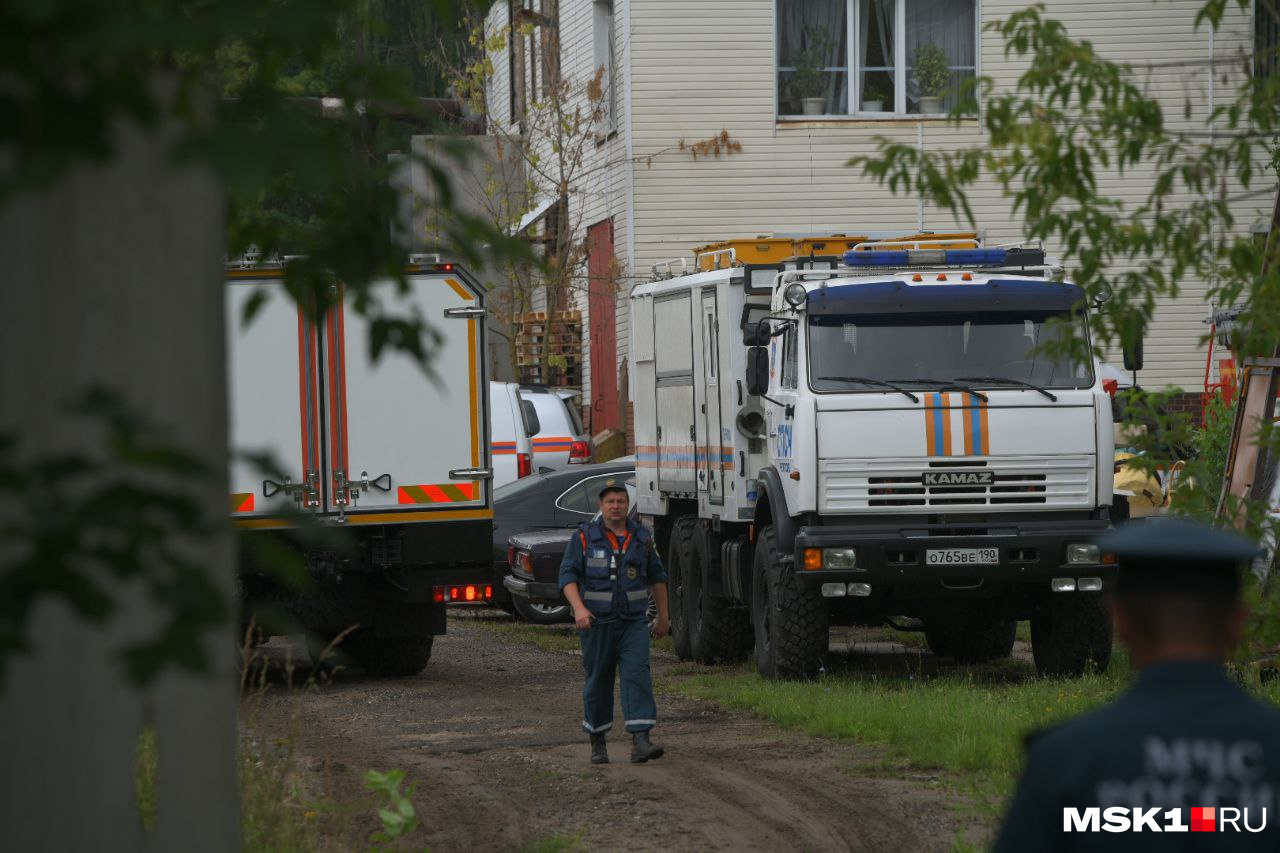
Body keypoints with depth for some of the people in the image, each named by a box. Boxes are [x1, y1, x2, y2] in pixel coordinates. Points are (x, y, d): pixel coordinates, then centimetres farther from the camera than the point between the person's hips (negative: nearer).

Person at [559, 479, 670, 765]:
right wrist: (579, 608, -22)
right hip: (597, 621, -1)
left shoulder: (642, 537, 8)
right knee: (598, 681, 6)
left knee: (637, 675, -13)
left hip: (634, 622, 1)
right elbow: (568, 576, -7)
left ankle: (640, 741, -20)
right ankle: (597, 742, 20)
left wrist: (663, 616, 18)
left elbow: (657, 577, 18)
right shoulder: (585, 537, -1)